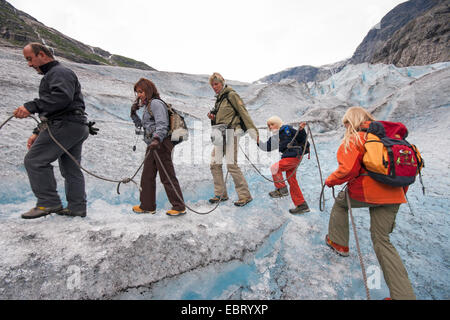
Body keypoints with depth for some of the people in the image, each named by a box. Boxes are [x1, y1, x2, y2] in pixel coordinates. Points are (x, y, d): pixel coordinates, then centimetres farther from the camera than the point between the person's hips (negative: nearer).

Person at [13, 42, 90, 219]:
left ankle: (48, 203, -4)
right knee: (71, 168, 9)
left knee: (34, 160, -8)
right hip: (76, 127, 11)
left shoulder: (59, 72, -3)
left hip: (65, 125, -11)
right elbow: (50, 110, 29)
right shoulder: (52, 75, 31)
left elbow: (62, 97, -25)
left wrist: (32, 106, -29)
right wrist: (37, 133, 23)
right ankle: (77, 207, 14)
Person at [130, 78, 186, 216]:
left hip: (161, 144, -10)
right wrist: (134, 114, 14)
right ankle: (147, 206, 25)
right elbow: (141, 125, 27)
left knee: (167, 176, -7)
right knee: (147, 176, 13)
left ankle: (179, 207, 3)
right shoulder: (147, 105, 22)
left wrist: (157, 139, -34)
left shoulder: (156, 103, -8)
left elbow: (162, 124, -21)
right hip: (152, 145, 10)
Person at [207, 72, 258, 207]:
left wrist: (253, 131, -16)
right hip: (220, 134, 9)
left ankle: (245, 195, -1)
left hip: (231, 133, -8)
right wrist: (213, 117, 7)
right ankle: (221, 194, 16)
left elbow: (243, 113, -10)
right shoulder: (218, 98, 21)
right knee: (215, 164, 5)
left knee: (231, 164, -13)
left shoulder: (231, 95, -3)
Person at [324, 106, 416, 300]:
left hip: (367, 193, -6)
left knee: (340, 202, 25)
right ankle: (403, 294, 15)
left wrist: (331, 180, 0)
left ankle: (338, 243, 32)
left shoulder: (353, 140, -7)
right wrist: (401, 191, 28)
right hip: (393, 195, 7)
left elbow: (348, 170, -19)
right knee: (382, 240, 14)